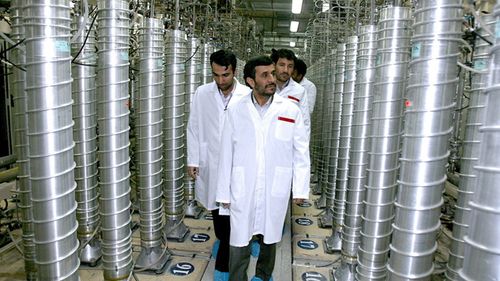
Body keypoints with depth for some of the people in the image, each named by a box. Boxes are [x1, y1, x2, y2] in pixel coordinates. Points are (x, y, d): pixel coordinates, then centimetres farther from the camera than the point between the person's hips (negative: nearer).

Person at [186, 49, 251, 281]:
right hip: (210, 164, 3)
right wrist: (192, 160, 2)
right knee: (216, 210, 18)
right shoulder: (202, 93, -2)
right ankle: (222, 241, 46)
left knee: (230, 213, 1)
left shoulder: (247, 95, -9)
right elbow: (193, 128, 3)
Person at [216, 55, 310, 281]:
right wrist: (224, 193, 3)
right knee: (239, 243, 5)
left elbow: (301, 152, 0)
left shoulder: (290, 110, -3)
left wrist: (300, 189, -2)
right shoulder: (235, 112, -2)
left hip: (275, 191, 1)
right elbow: (226, 155, 1)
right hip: (242, 191, -1)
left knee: (269, 239, 19)